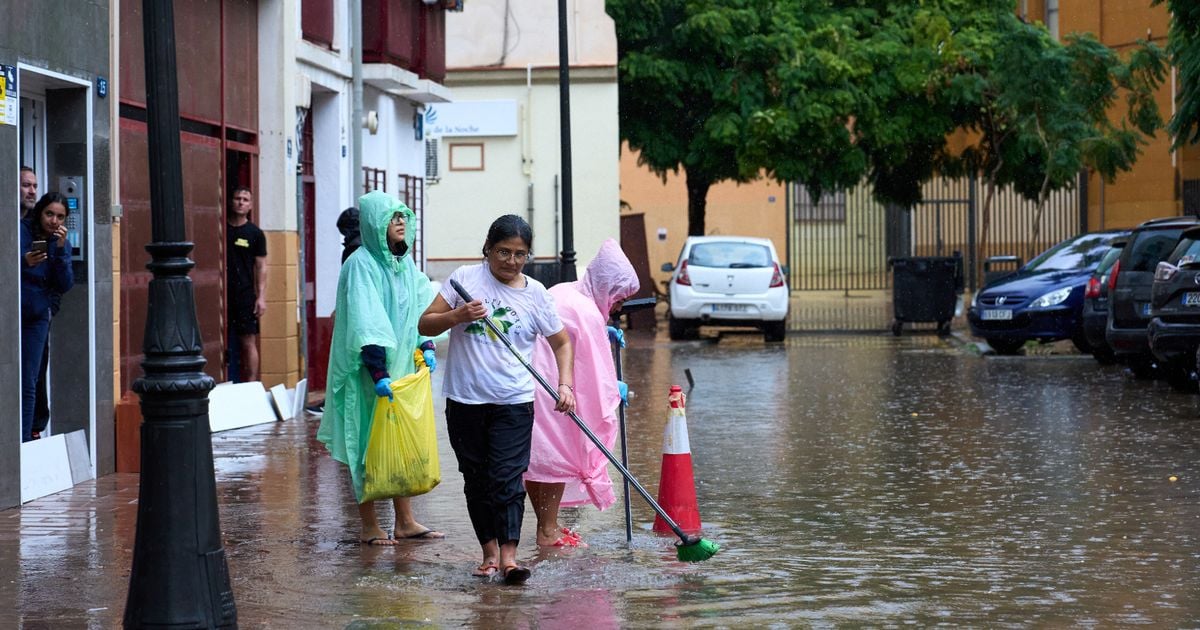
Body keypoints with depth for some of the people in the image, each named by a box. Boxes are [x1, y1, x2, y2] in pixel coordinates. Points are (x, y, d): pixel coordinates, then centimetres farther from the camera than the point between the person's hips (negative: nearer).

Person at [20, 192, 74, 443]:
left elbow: (64, 286, -3)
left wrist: (61, 250, -13)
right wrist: (23, 262, -27)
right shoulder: (20, 232, -7)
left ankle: (25, 440, 5)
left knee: (29, 385, 3)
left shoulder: (60, 243, 6)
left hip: (37, 318, 4)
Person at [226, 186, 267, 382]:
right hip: (223, 294, 2)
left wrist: (261, 296, -5)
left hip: (245, 296, -2)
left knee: (248, 342, -3)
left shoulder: (255, 233, 5)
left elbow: (261, 266, 4)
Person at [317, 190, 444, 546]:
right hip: (369, 372, -8)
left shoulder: (405, 263, 9)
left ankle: (405, 522, 17)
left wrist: (426, 346, 1)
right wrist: (378, 373, -28)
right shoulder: (361, 265, -15)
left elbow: (422, 306, 17)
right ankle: (369, 526, 6)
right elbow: (365, 325, -22)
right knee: (369, 444, -1)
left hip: (402, 366, 8)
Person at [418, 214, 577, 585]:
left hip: (514, 402, -1)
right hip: (465, 400, 1)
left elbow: (561, 342, 12)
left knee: (507, 478, -10)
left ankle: (508, 557, -15)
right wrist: (458, 316, -20)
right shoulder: (466, 279, -1)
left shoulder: (536, 294, 3)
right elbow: (425, 325, -2)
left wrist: (565, 385, -2)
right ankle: (489, 551, 19)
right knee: (476, 479, 8)